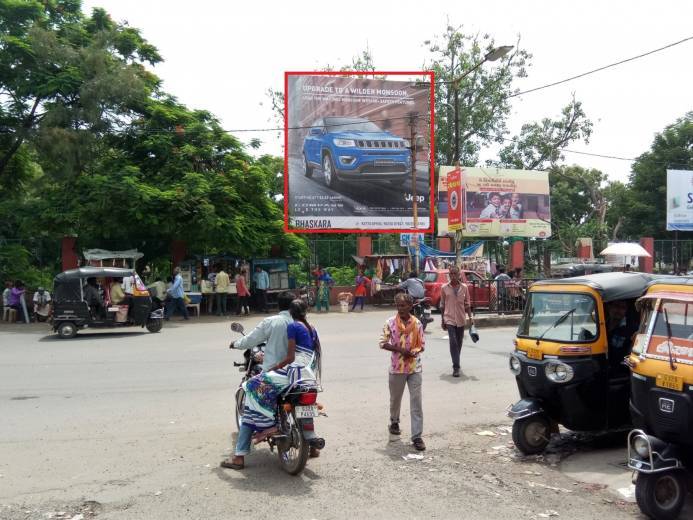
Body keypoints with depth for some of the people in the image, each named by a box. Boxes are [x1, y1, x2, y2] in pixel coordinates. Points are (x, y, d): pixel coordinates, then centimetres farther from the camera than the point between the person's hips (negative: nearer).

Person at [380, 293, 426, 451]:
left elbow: (422, 344, 5)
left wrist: (414, 352, -16)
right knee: (395, 398, 17)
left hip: (415, 368, 0)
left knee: (416, 401, -3)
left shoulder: (417, 323, -2)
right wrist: (399, 349, -16)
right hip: (397, 367, 0)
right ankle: (394, 422, 44)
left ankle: (417, 436, 1)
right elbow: (383, 343, -5)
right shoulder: (390, 322, -6)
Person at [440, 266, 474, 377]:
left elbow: (467, 304, 7)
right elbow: (442, 305, 4)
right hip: (449, 319, -3)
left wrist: (470, 317, -2)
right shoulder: (444, 288, -2)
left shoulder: (464, 287, 2)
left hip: (461, 319, 3)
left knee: (459, 343, 13)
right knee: (453, 342, -12)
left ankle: (456, 364, 31)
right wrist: (442, 320, 4)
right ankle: (456, 367, -10)